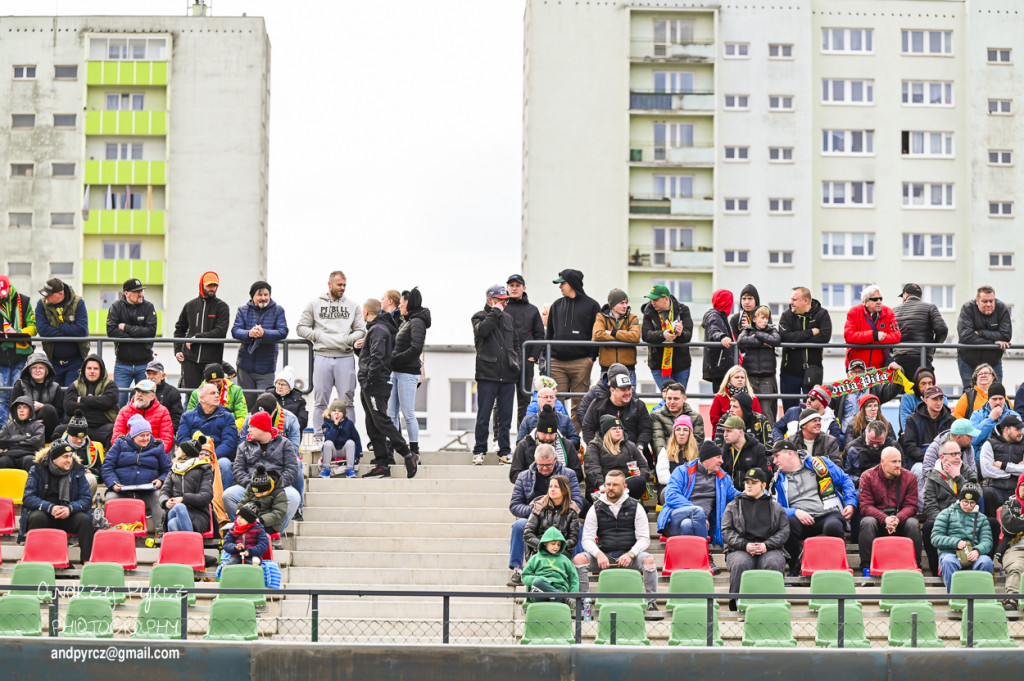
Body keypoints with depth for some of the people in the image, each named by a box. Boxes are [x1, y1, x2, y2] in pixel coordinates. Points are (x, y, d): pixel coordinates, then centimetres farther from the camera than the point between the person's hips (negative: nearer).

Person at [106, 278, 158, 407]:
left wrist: (127, 328, -14)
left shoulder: (148, 307, 1)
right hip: (122, 364, 0)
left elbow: (151, 331, -11)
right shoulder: (116, 306, -1)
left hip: (144, 364, 0)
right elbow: (111, 331, -12)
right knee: (119, 399, 0)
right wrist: (137, 335, -15)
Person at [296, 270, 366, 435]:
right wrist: (319, 336, -7)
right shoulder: (315, 304, 9)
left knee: (347, 400, 1)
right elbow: (301, 328, 7)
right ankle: (319, 437, 7)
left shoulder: (353, 306, 12)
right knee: (320, 400, 2)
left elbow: (361, 330, 9)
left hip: (345, 358, 1)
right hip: (322, 357, -1)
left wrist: (348, 339, -9)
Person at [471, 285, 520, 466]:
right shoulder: (480, 316, 3)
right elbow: (482, 330, -20)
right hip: (487, 374, -5)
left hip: (508, 375, 5)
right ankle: (479, 450, 5)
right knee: (483, 415, -3)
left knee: (505, 415, 6)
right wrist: (495, 312, -11)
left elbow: (515, 342, 26)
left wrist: (515, 361, 12)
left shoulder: (508, 319, 18)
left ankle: (504, 451, 12)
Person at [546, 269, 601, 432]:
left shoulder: (591, 305, 5)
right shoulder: (556, 305, 16)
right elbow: (549, 332, 20)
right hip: (557, 362, 3)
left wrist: (592, 356, -6)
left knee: (579, 404, -2)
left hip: (581, 363, -3)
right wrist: (547, 355, 10)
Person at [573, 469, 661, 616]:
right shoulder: (596, 509, 7)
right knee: (579, 559, -25)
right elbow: (587, 539, 2)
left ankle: (651, 603, -22)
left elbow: (644, 538, 0)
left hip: (628, 556, -1)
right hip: (604, 556, 1)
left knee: (648, 559, -32)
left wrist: (630, 554, -19)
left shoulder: (635, 507, 4)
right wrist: (599, 554, -19)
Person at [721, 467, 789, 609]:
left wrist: (767, 545, -9)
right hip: (740, 550, 0)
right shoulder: (733, 506, 19)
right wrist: (745, 545, -10)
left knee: (774, 564, -36)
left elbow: (784, 531, 9)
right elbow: (727, 531, 8)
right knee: (741, 564, -37)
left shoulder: (775, 507, 20)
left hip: (769, 549, 0)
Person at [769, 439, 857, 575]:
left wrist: (851, 503, 2)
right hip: (801, 520, 2)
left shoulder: (819, 463, 11)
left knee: (833, 527, -38)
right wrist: (795, 512, -10)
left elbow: (845, 481, 16)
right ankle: (795, 570, -16)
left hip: (829, 514, -2)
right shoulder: (779, 479, 17)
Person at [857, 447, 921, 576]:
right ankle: (867, 567, -29)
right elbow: (865, 507, -7)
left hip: (901, 518, 1)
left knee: (913, 524, -30)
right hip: (876, 516, -1)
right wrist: (885, 519, -24)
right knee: (867, 523, -33)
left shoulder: (909, 477, 4)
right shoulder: (867, 477, 0)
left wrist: (898, 519, -23)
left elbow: (911, 506, -1)